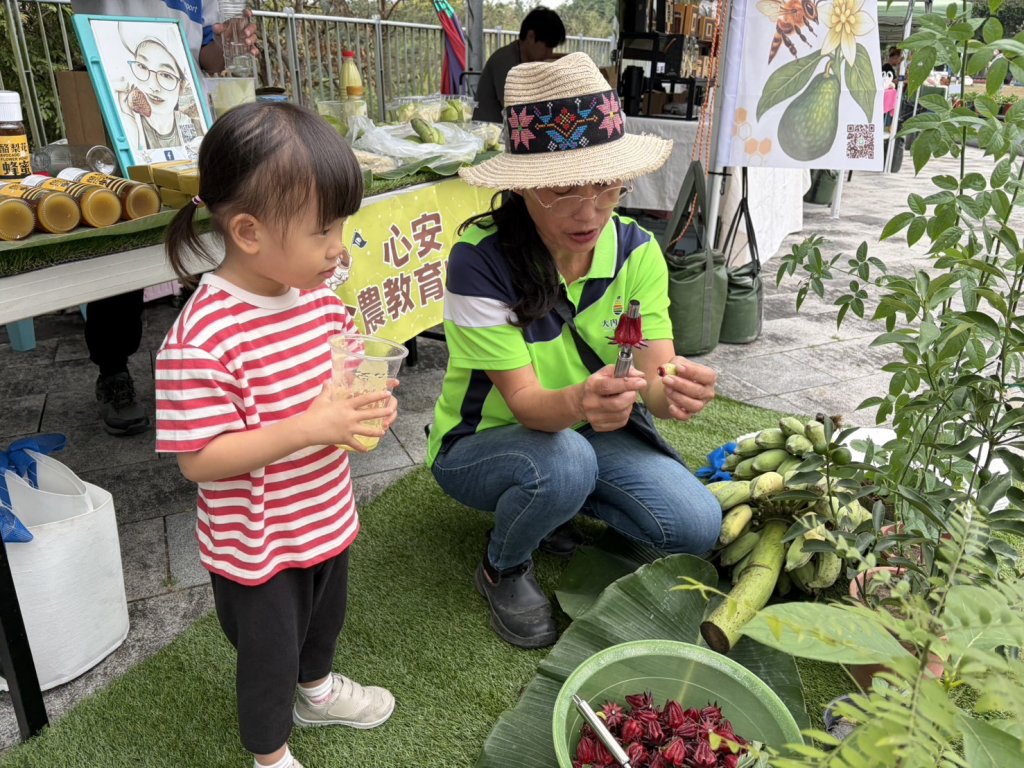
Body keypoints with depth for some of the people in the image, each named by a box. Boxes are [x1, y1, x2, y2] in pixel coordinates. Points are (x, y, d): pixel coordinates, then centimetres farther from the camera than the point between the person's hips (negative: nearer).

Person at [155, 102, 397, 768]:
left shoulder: (320, 296, -7)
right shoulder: (201, 339, -30)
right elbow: (197, 459, -27)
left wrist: (370, 403, -14)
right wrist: (310, 427, -34)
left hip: (326, 517, 7)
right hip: (256, 544, -7)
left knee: (326, 617, 31)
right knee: (268, 651, 18)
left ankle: (315, 689, 62)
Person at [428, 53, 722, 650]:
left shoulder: (637, 251, -13)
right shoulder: (481, 262, -27)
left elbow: (656, 380, -19)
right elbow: (525, 400, -28)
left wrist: (675, 391, -43)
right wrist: (579, 402, -51)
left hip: (592, 431, 4)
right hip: (479, 443, -3)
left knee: (697, 527, -15)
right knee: (563, 461, -37)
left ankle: (551, 506, 11)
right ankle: (504, 570, -2)